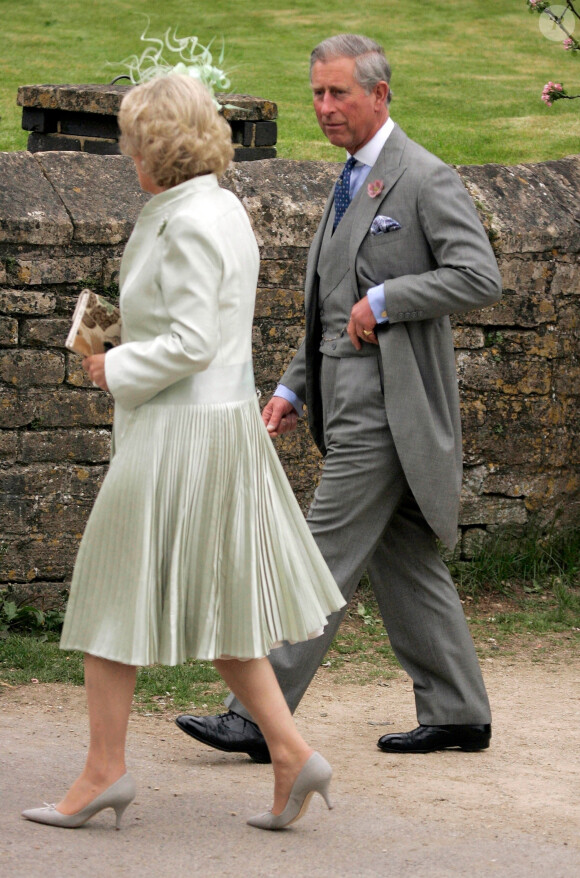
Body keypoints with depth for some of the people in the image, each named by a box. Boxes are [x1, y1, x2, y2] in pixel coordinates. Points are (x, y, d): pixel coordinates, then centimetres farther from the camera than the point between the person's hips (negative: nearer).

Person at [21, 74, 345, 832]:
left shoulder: (188, 224, -19)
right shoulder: (224, 210, 11)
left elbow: (191, 342, -24)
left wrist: (116, 369, -10)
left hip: (178, 436, -10)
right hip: (225, 421, 10)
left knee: (116, 596, 2)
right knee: (215, 606, 13)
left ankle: (104, 770, 8)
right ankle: (291, 754, 8)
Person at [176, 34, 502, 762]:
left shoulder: (425, 180, -10)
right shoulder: (350, 184, 19)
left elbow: (480, 278, -19)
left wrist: (385, 300, -18)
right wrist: (294, 388, 16)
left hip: (387, 405, -9)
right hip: (349, 400, 9)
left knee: (326, 556, -10)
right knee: (402, 561, 11)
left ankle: (261, 717, -10)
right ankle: (456, 713, 17)